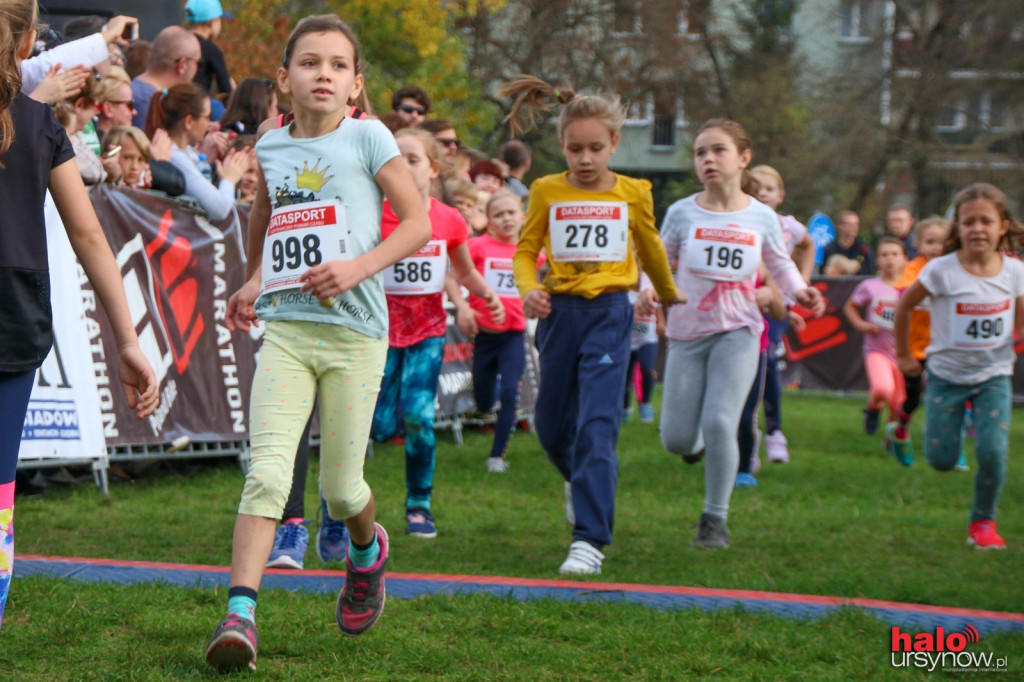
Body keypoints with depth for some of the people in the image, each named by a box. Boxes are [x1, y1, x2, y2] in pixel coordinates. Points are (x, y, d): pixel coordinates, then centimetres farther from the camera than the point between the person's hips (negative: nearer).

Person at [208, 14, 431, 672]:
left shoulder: (367, 137, -1)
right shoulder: (271, 146, 11)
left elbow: (418, 223, -3)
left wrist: (360, 267, -16)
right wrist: (255, 280, 28)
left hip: (354, 329, -2)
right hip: (285, 328, 2)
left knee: (340, 488, 5)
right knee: (266, 473, -14)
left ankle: (367, 550, 39)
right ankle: (240, 614, -21)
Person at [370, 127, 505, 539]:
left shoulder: (449, 220, -1)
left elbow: (465, 272, 14)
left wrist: (486, 293, -3)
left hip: (428, 327, 1)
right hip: (383, 324, -1)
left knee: (418, 415, -11)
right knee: (383, 425, -6)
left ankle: (419, 505, 5)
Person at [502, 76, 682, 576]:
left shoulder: (633, 193, 2)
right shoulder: (547, 192, 2)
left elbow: (650, 248, 19)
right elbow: (526, 250, 6)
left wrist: (670, 296, 34)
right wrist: (528, 289, -15)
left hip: (609, 313, -2)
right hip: (559, 310, 2)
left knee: (597, 424, -15)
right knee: (552, 425, 13)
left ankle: (590, 539, -17)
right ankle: (579, 479, 48)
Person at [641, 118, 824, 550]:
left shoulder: (762, 218, 1)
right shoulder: (682, 213, -1)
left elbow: (780, 264, 14)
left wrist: (799, 291, -6)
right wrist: (650, 289, -14)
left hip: (737, 332, -1)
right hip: (687, 332, 1)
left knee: (719, 423, -16)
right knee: (676, 440, -1)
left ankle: (716, 518, 1)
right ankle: (694, 443, 39)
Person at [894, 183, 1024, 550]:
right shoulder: (942, 271, -16)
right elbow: (904, 305, -2)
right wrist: (903, 355, 6)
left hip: (994, 376, 1)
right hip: (947, 375, -1)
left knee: (992, 451, -17)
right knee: (941, 460, 0)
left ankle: (983, 521, 6)